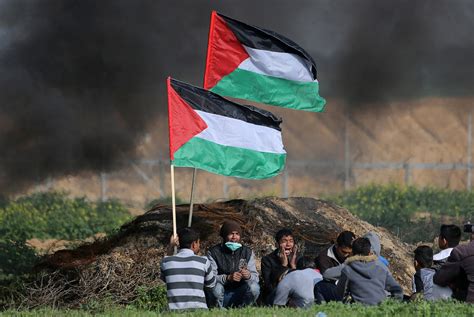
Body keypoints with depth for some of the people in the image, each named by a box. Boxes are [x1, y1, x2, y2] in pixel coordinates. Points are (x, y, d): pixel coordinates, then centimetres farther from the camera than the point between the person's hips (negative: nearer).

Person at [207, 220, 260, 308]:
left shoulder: (247, 252, 4)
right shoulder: (213, 253, -7)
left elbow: (255, 277, -2)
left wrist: (248, 276, -27)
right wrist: (228, 278, -36)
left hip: (238, 295, 3)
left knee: (254, 287, -25)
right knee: (216, 286, -34)